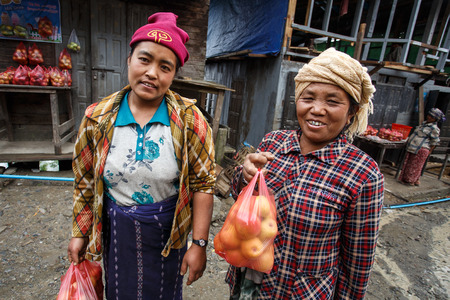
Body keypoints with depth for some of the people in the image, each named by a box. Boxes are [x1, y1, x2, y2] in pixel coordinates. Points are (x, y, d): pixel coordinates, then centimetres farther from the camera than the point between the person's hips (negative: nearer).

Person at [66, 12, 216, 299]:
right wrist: (79, 233, 9)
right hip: (116, 230, 2)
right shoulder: (97, 118, -9)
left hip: (168, 232, -1)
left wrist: (199, 243, -12)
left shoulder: (189, 118, -17)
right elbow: (85, 181, 2)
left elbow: (203, 183, -14)